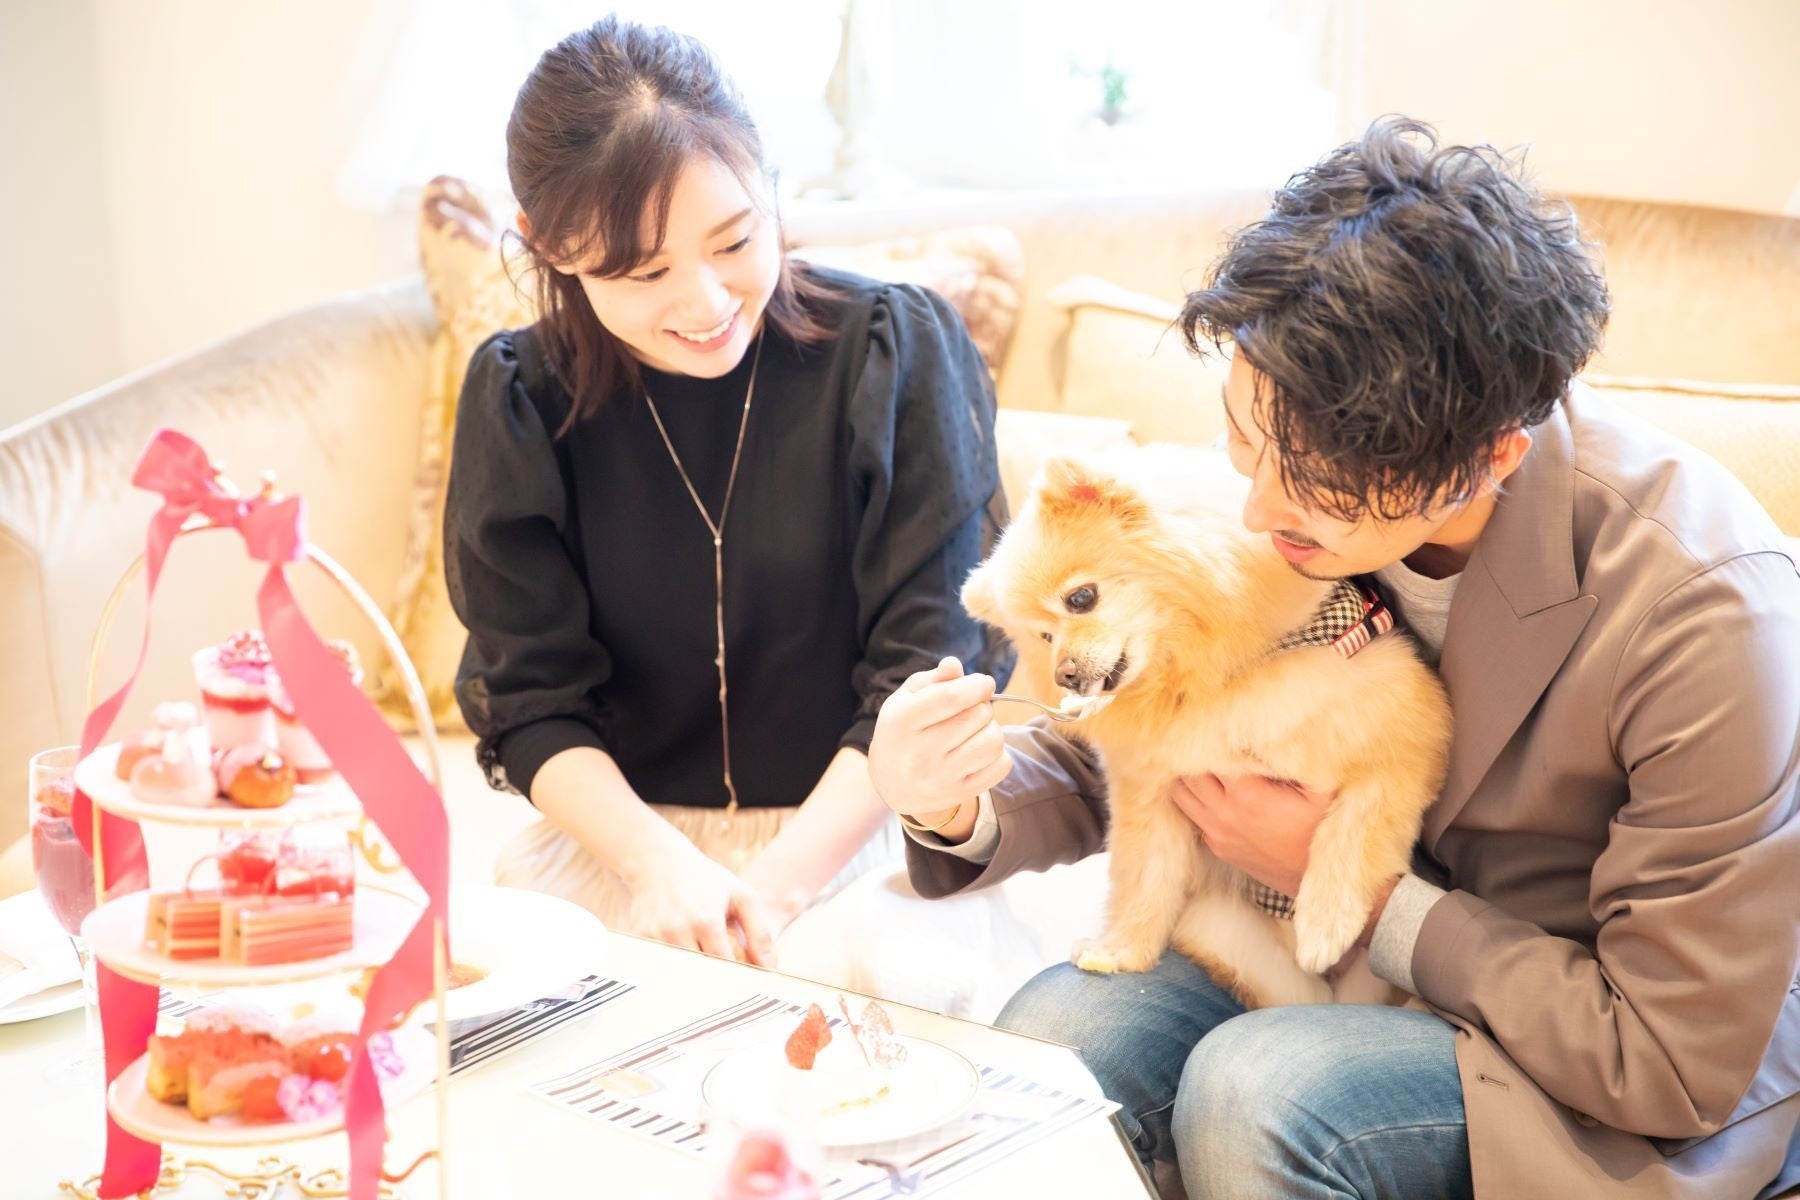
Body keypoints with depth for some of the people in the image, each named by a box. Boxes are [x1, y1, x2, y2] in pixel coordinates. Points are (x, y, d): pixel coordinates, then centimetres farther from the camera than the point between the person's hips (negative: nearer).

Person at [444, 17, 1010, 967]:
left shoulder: (897, 350, -9)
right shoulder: (520, 398, -3)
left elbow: (931, 672, -10)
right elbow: (534, 700, -3)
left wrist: (781, 882, -21)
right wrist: (662, 864, -21)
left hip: (852, 825, -2)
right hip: (624, 828, 3)